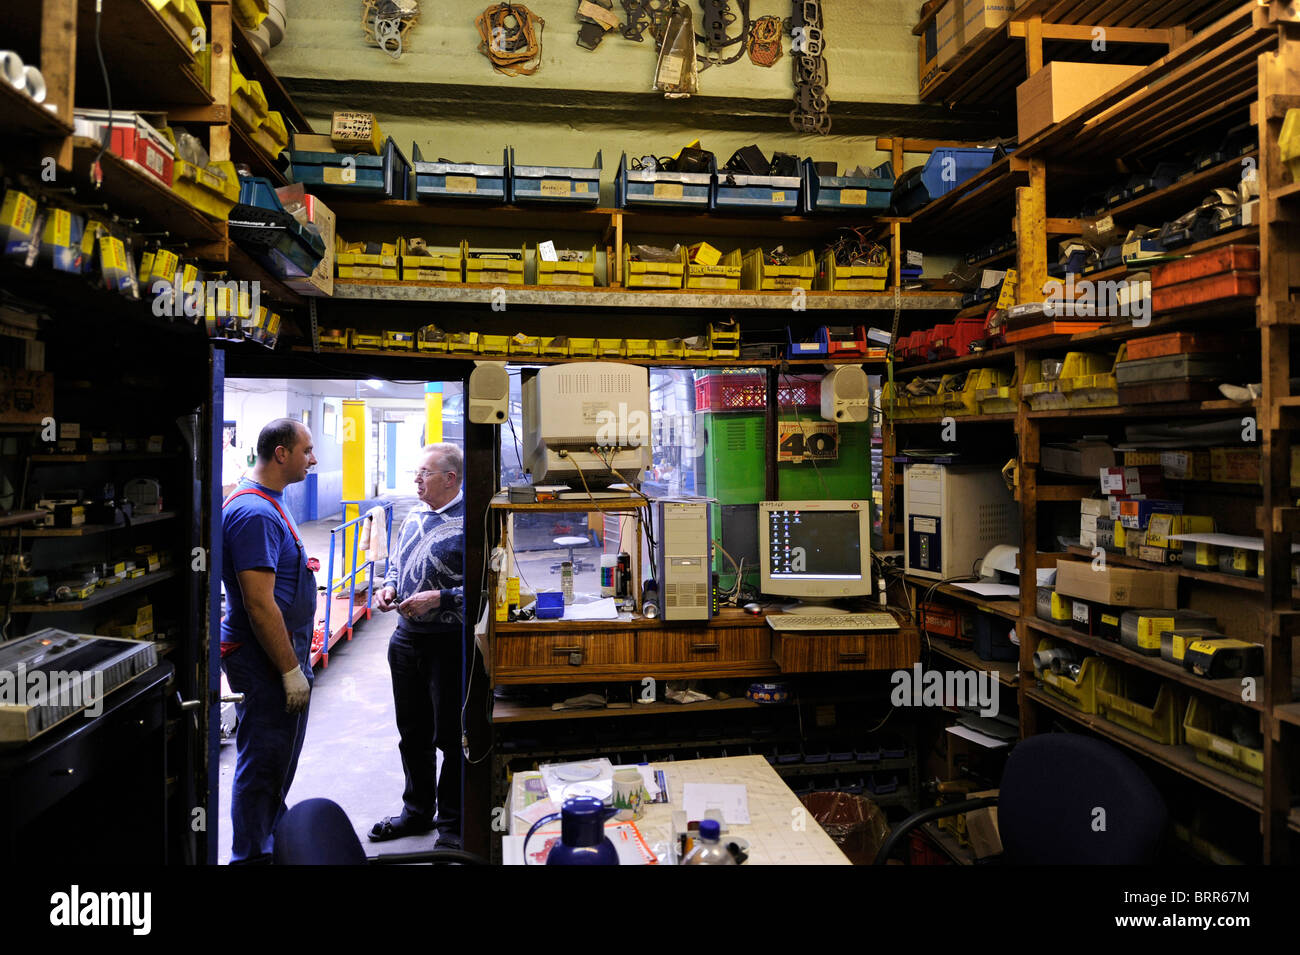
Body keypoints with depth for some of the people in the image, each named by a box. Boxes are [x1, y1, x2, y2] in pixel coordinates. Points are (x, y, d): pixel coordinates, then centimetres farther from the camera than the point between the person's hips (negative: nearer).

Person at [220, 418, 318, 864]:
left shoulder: (267, 501, 11)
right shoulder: (254, 512, -23)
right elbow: (259, 604, -26)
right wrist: (291, 670, -22)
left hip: (280, 650, 11)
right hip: (265, 658, -11)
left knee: (281, 751, 22)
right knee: (264, 760, 2)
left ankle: (275, 834, 38)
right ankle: (251, 855, 17)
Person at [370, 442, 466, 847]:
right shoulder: (414, 516, 9)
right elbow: (396, 563, 22)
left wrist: (439, 598, -22)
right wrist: (389, 588, 3)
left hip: (450, 643, -7)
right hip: (407, 638, 8)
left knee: (451, 737, 6)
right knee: (412, 732, 19)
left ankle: (452, 822, 23)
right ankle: (417, 810, 37)